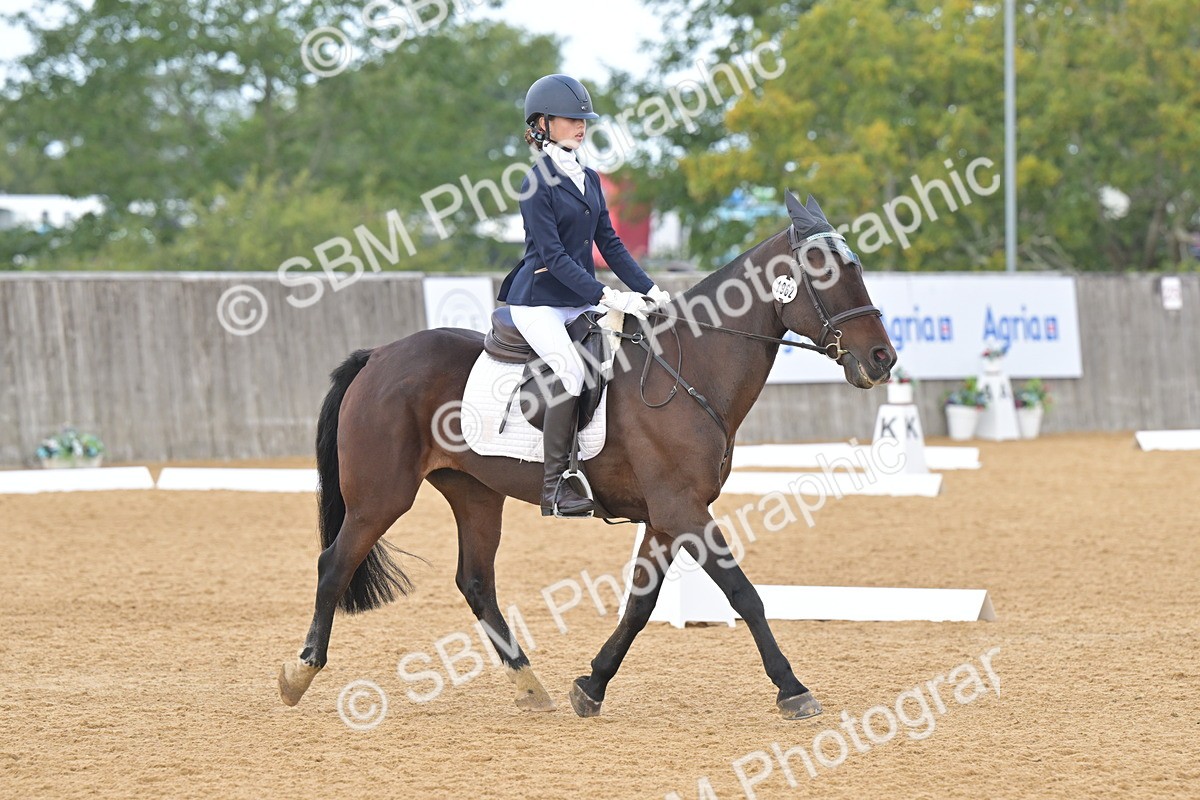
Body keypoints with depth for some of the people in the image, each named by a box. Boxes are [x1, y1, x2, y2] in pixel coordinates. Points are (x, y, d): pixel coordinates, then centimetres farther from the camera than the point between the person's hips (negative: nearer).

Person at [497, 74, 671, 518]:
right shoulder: (537, 183, -9)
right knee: (572, 370, -29)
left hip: (581, 302, 8)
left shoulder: (588, 179, 14)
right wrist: (607, 296, -24)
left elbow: (608, 243, 13)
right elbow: (553, 255, -16)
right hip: (539, 301, -8)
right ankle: (555, 485, -25)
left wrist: (648, 289, 0)